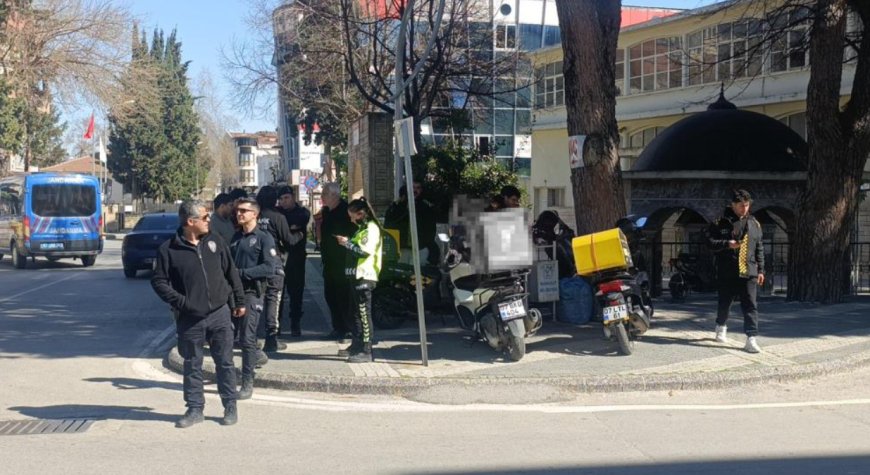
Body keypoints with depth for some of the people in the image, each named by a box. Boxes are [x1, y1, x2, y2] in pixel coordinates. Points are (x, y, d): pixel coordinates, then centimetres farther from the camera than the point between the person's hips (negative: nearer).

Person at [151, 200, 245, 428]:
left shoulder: (215, 242, 4)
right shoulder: (169, 250, -6)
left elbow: (231, 272, 11)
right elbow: (158, 281, -2)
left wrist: (239, 301, 12)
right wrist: (180, 301, -12)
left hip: (219, 313, 2)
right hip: (189, 319, -2)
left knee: (225, 362, 5)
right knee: (192, 365, 8)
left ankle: (230, 406, 16)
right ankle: (195, 408, 19)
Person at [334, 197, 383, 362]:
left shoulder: (371, 228, -11)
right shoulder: (362, 228, 20)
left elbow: (366, 250, -22)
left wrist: (348, 243, -14)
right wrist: (347, 242, 10)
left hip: (364, 277, -10)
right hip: (356, 275, 10)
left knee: (363, 313, -11)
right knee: (357, 312, 15)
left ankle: (366, 351, -11)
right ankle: (356, 345, 24)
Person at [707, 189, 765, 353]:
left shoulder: (754, 224, 10)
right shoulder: (721, 222, -2)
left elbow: (759, 249, 14)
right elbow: (710, 242, -5)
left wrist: (760, 270, 12)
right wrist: (727, 244, -20)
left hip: (748, 272, 2)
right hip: (727, 272, -2)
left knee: (750, 306, -7)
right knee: (725, 302, 13)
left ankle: (751, 338, -10)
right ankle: (721, 327, 39)